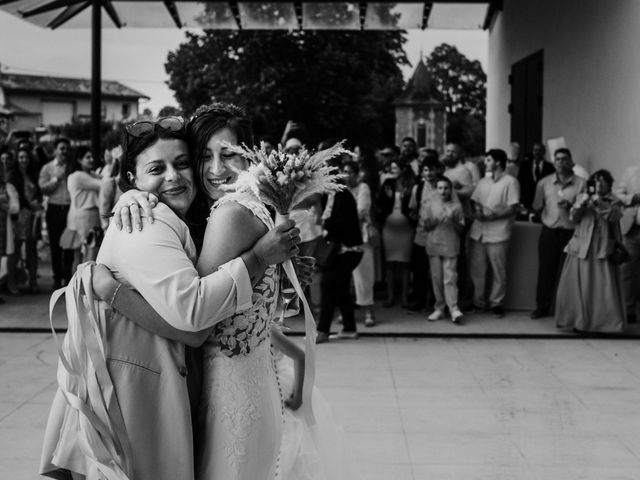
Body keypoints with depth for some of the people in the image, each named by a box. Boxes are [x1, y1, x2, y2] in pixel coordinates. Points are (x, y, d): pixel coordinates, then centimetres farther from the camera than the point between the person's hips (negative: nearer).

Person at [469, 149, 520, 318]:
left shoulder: (510, 182, -4)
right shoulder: (483, 182, 16)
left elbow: (512, 209, -9)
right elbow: (474, 201, 17)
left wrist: (492, 216, -16)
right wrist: (477, 210, -6)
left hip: (497, 233, -6)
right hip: (478, 232, 6)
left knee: (499, 271, 2)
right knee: (476, 269, 9)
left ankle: (497, 303, 13)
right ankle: (477, 302, 20)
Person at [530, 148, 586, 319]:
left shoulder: (580, 184, -2)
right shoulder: (544, 183, 6)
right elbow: (537, 207, 15)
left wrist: (570, 206, -16)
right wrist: (547, 217, 8)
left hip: (570, 233, -2)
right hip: (549, 232, 2)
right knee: (546, 271, 5)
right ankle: (542, 307, 15)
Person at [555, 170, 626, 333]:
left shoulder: (614, 202, 9)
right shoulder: (582, 197, 14)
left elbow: (614, 216, -10)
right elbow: (574, 217, 4)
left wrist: (599, 203, -19)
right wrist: (582, 204, -12)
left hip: (603, 249, -2)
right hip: (582, 248, 2)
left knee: (604, 286, -7)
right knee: (580, 286, 0)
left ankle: (605, 322, -1)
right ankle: (579, 321, 9)